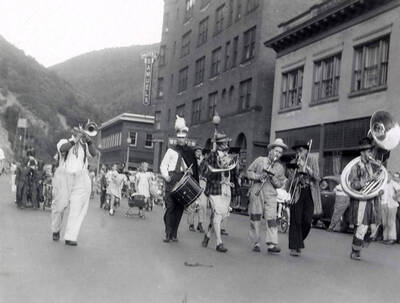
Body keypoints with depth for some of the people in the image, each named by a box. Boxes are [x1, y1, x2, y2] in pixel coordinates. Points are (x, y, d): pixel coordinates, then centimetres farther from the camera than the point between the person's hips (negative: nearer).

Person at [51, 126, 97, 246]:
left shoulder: (85, 146, 14)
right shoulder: (64, 142, 7)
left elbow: (93, 153, -5)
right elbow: (63, 148, -17)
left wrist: (89, 141, -17)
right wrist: (75, 139, -18)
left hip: (81, 179, 2)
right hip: (63, 177, -1)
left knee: (77, 208, -9)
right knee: (60, 205, 5)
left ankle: (70, 237, -8)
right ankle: (56, 230, 30)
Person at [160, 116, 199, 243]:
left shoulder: (190, 151, 10)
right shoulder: (171, 150, 8)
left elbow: (194, 168, 13)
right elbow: (163, 165, 9)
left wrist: (190, 171, -6)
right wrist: (166, 176, -7)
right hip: (172, 179, -1)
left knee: (180, 208, 2)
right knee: (170, 206, -9)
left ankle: (174, 234, 11)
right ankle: (168, 233, -4)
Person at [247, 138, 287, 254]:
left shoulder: (280, 168, 11)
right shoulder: (260, 160, 7)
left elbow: (280, 184, 6)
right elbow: (249, 172, 8)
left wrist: (273, 177, -12)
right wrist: (258, 176, -10)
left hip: (271, 195, 1)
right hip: (256, 193, -1)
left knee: (271, 219, -11)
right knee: (255, 218, 2)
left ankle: (272, 244, -13)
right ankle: (256, 243, 12)